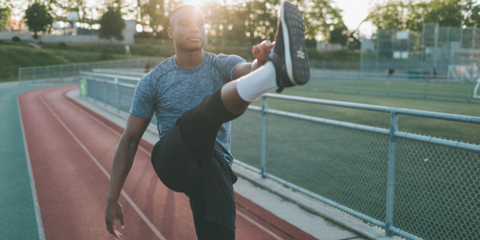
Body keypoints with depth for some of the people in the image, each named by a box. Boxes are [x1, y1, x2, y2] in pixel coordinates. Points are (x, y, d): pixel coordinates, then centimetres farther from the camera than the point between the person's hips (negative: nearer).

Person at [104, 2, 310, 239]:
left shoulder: (223, 65, 5)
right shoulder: (152, 81, 4)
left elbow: (249, 71, -20)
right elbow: (129, 141, 5)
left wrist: (262, 60, -46)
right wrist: (112, 199, 1)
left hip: (214, 165, 2)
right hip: (172, 161, -2)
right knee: (211, 106, -30)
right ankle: (279, 70, -59)